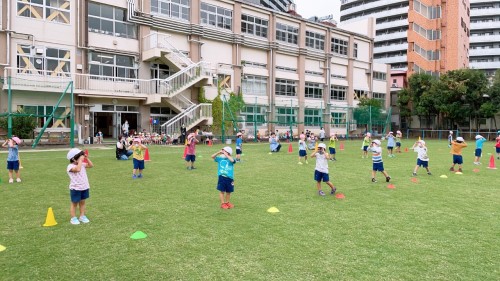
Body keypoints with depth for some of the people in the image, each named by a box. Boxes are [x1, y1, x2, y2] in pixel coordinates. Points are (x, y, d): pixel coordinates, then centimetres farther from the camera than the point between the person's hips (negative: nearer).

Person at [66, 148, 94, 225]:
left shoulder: (82, 164, 4)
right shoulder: (70, 166, -19)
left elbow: (91, 165, 6)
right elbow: (78, 169, -38)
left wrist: (86, 158, -4)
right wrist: (80, 160, -31)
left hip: (84, 187, 7)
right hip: (75, 188, -7)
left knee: (82, 202, 17)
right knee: (74, 203, 7)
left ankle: (82, 216, 28)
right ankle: (73, 218, 18)